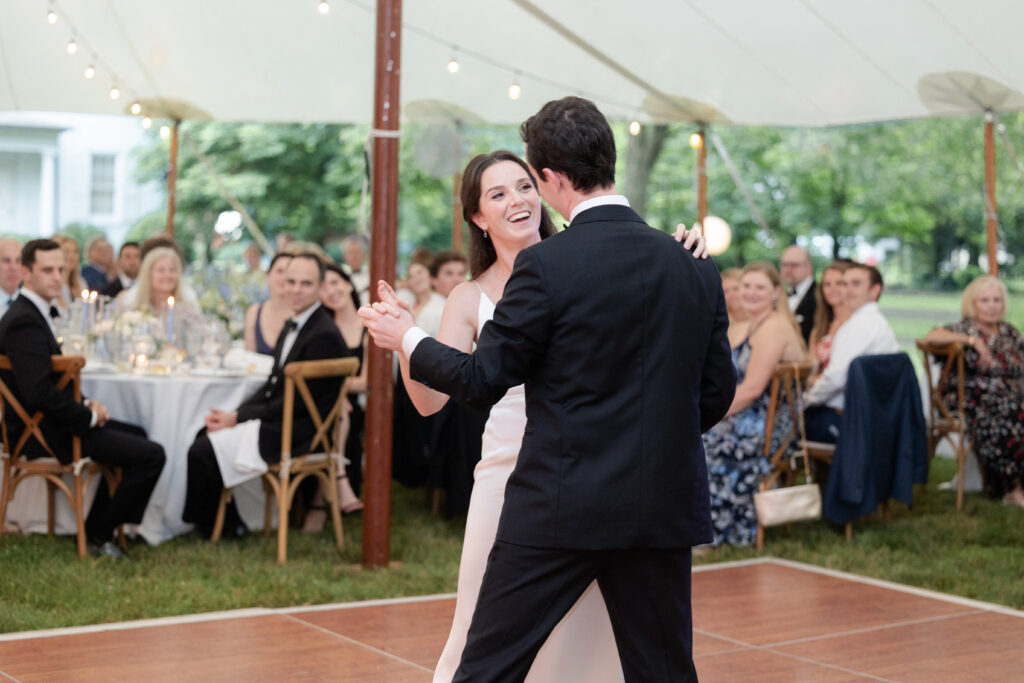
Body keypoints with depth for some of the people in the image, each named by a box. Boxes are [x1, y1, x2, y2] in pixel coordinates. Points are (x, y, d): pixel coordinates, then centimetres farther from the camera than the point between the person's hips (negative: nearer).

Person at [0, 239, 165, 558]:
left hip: (46, 423, 11)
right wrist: (89, 416, -17)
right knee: (151, 455, -15)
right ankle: (99, 535, 1)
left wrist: (86, 404, 3)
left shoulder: (34, 312, 11)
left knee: (135, 435, 29)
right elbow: (40, 393, -30)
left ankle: (98, 527, 31)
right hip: (45, 434, -11)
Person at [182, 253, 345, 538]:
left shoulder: (324, 336, -19)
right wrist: (233, 413, 0)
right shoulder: (293, 325, 13)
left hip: (297, 431, -10)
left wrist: (238, 418, -14)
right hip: (276, 418, 10)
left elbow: (298, 402, -19)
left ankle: (225, 525, 6)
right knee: (203, 432, 4)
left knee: (203, 451, -15)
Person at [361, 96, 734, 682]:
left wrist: (407, 339, 11)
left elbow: (482, 379, -5)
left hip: (559, 509, -4)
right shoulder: (696, 269, 3)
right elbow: (717, 393, 9)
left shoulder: (546, 266, -12)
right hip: (663, 509, 5)